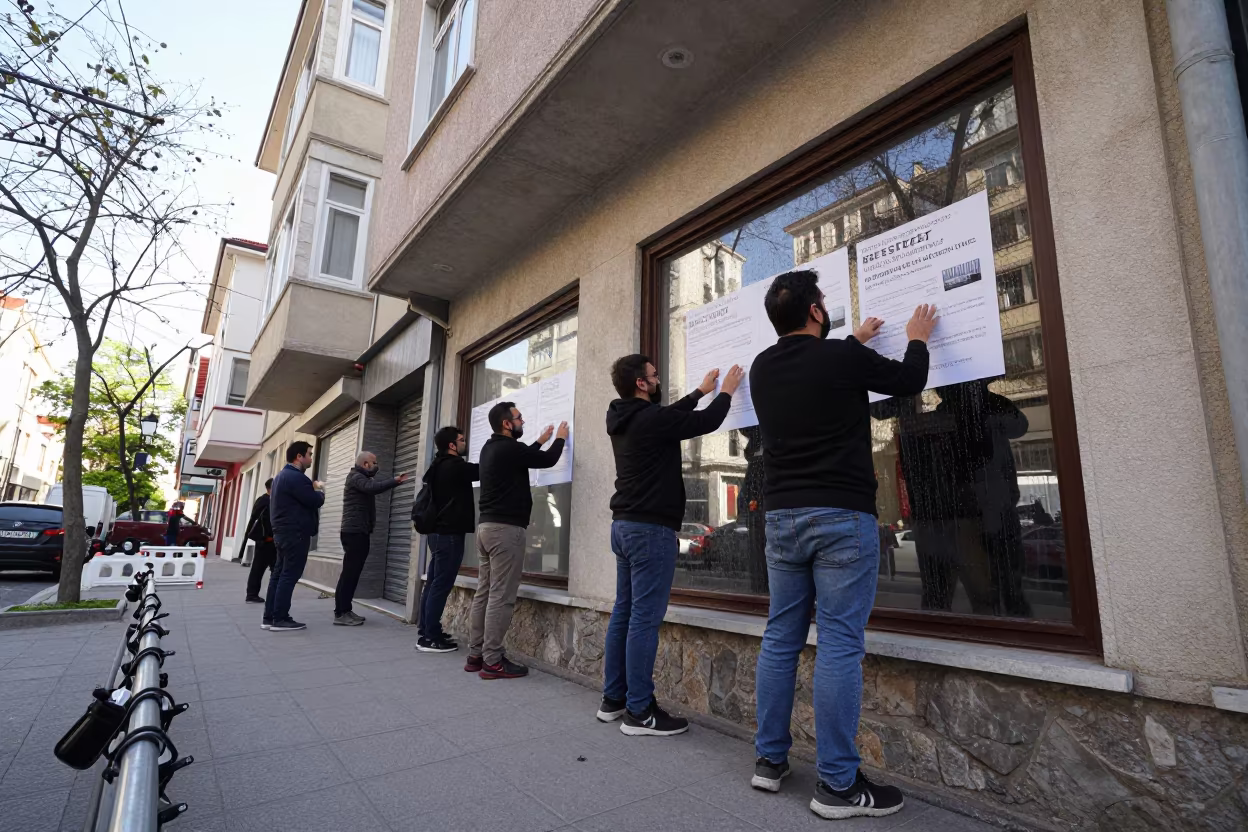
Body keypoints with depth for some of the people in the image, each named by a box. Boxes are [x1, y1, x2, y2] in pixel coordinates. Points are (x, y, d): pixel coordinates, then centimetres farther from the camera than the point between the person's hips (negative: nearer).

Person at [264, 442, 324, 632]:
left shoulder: (282, 475, 17)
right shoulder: (296, 477, -18)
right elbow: (316, 501, -18)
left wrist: (312, 489, 11)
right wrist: (319, 490, 2)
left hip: (283, 532, 11)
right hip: (295, 533, -11)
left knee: (279, 573, 11)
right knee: (289, 575, -6)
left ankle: (269, 617, 14)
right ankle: (280, 619, -3)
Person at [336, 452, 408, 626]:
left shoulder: (362, 478, 26)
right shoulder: (355, 477, -9)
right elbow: (374, 487, -27)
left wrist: (395, 480, 5)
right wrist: (395, 480, -23)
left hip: (359, 532, 10)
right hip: (354, 532, -10)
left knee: (352, 572, 10)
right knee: (349, 572, -11)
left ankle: (345, 611, 13)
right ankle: (340, 614, -10)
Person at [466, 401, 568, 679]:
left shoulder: (491, 448, 15)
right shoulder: (509, 448, -13)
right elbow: (548, 460, -2)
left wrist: (540, 441, 36)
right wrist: (560, 438, 15)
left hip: (486, 526, 10)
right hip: (505, 528, -10)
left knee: (484, 593, 10)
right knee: (501, 597, -7)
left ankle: (476, 655, 14)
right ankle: (492, 661, -4)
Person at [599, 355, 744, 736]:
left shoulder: (622, 420, 11)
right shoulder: (651, 418, -16)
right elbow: (707, 421, -6)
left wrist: (700, 391, 35)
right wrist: (726, 391, 12)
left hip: (624, 525, 10)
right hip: (651, 529, -10)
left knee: (623, 612, 13)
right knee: (645, 619, -5)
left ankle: (613, 700, 22)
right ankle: (640, 712, 3)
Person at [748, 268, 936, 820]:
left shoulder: (762, 369, 7)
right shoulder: (843, 358, -9)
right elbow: (909, 381, 9)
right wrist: (917, 339, 28)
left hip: (782, 517, 6)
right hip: (841, 517, -6)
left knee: (780, 637, 12)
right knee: (839, 645, -1)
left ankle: (769, 761, 22)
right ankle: (837, 785, 8)